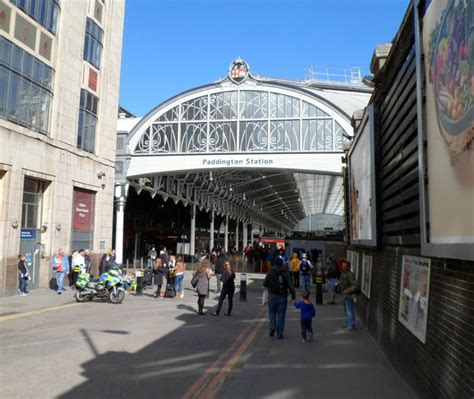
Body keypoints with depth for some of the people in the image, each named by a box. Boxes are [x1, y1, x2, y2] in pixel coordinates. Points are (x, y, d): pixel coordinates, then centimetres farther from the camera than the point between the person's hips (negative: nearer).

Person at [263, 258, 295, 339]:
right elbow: (290, 285, -10)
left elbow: (265, 283, -6)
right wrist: (293, 294, -1)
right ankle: (279, 334, 9)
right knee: (281, 315, 7)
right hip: (283, 296, 0)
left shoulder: (271, 272, -4)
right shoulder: (286, 273, -4)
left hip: (272, 296, 0)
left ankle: (272, 327, -6)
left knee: (272, 313, 17)